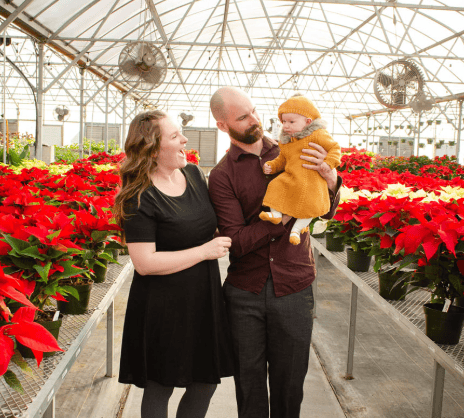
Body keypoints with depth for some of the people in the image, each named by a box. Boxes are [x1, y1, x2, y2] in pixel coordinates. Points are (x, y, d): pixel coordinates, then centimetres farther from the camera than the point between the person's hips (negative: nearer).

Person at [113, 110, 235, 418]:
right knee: (160, 389, 11)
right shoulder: (140, 199, -17)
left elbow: (214, 218, 24)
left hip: (204, 300, 7)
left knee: (207, 382, 16)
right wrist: (204, 251, -18)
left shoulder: (194, 174, 4)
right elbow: (145, 263, -23)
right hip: (164, 308, -7)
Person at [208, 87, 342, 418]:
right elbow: (236, 242, -11)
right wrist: (284, 216, -21)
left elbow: (326, 212, 4)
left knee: (290, 380, 14)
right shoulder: (222, 175, -3)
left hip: (294, 290, 1)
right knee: (250, 381, 14)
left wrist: (329, 177, -15)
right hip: (245, 294, -1)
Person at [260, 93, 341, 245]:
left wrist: (328, 163, -17)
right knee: (276, 186, -16)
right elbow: (282, 159, 26)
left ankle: (297, 229, 1)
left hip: (310, 180, -5)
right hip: (290, 177, 5)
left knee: (309, 204, -14)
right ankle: (275, 214, -8)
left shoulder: (318, 135, -6)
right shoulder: (285, 142, 15)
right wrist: (271, 166, 9)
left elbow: (335, 147, -2)